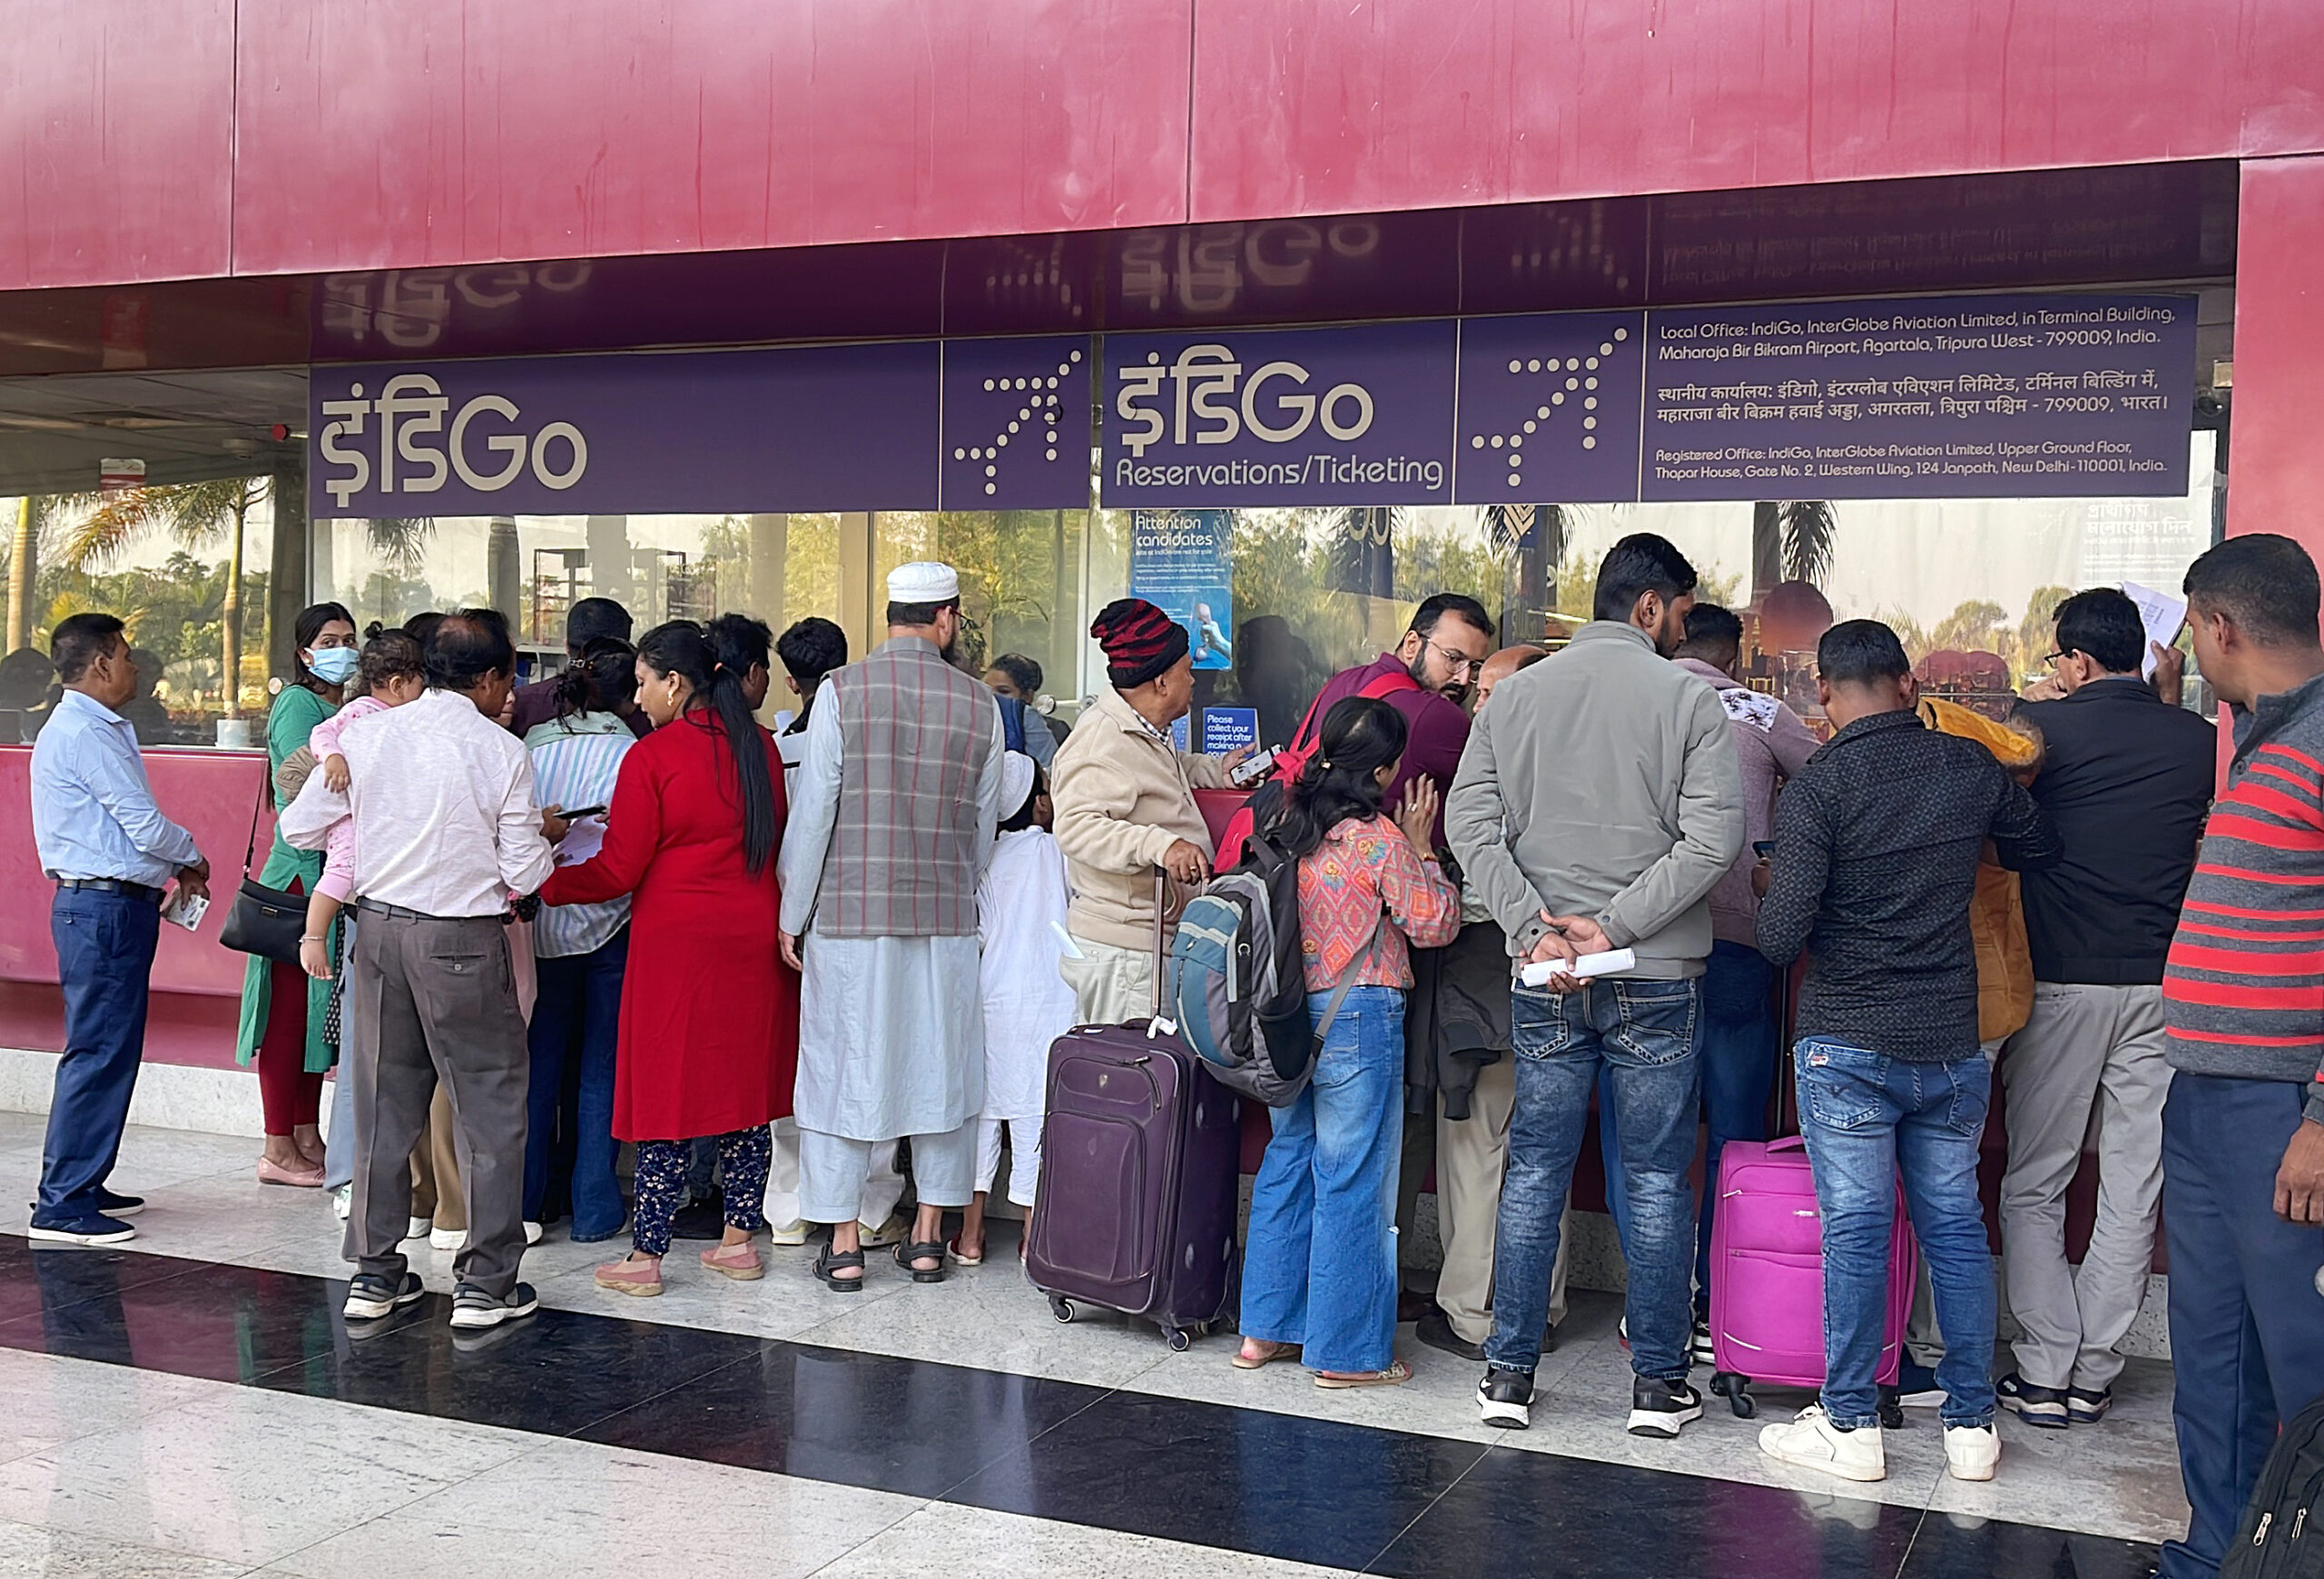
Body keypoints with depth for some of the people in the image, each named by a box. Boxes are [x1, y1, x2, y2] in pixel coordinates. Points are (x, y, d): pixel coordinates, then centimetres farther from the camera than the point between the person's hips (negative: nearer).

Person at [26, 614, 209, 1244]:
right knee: (99, 1051, -8)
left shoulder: (94, 729, 18)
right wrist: (191, 859, 1)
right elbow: (146, 826, -17)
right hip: (105, 908, -11)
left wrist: (168, 870, 11)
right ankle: (61, 1206, -5)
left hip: (106, 906, 11)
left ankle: (80, 1185, 23)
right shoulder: (86, 734, -15)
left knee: (110, 1049, 15)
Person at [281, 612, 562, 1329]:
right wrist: (544, 833, 12)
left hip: (379, 929, 5)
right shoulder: (502, 751, -11)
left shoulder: (365, 736, 0)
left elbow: (298, 826, 7)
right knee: (491, 1107, 6)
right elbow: (524, 874, -8)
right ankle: (485, 1284, 9)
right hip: (463, 942, -4)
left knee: (385, 1103, 15)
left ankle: (374, 1274, 23)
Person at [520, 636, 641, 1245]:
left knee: (539, 1062, 13)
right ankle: (594, 1209, 9)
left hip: (541, 926, 3)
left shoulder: (533, 745, 1)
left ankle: (525, 1200, 18)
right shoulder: (631, 754, -9)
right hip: (609, 926, -3)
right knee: (601, 1067, 6)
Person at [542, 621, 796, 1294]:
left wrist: (539, 886, 1)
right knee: (745, 1084, 12)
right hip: (754, 937, 5)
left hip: (677, 941, -5)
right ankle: (740, 1238, 17)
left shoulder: (651, 756, -11)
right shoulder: (760, 746, 5)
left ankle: (646, 1255, 5)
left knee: (666, 1093, 0)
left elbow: (617, 872, -10)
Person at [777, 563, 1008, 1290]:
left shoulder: (843, 691, -7)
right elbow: (984, 824, 8)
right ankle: (929, 1236, 19)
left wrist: (792, 914, 1)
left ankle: (844, 1244, 11)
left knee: (843, 1068, 6)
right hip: (947, 918, 2)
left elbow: (813, 811, -7)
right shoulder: (978, 704, 0)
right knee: (939, 1065, 11)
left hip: (851, 913, -2)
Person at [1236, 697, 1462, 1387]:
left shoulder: (1284, 824, 4)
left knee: (1288, 1163, 17)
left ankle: (1267, 1328, 24)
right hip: (1358, 1020, -7)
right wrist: (1421, 848, 2)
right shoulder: (1380, 840, -15)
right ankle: (1346, 1352, 10)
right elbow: (1436, 924, -7)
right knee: (1352, 1181, 2)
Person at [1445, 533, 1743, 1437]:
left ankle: (1508, 1374, 14)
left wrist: (1536, 928, -7)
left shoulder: (1517, 692, 4)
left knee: (1534, 1171, 10)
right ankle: (1657, 1382, 15)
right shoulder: (1687, 699, -5)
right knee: (1656, 1178, 8)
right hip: (1657, 982, -2)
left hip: (1546, 981, 3)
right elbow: (1715, 837, -13)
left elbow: (1471, 822, -2)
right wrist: (1616, 929, -12)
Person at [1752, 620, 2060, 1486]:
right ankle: (1972, 1423, 18)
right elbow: (2040, 848, 21)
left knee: (1855, 1231, 2)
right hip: (1953, 1042, 4)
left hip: (1849, 1043, -4)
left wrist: (1774, 904, 3)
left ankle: (1851, 1425, 9)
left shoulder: (1817, 787, -13)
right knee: (1956, 1226, 12)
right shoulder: (1973, 768, 1)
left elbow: (1781, 936, -18)